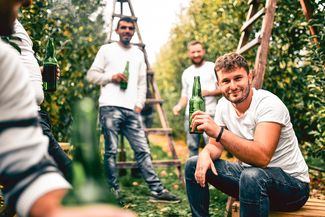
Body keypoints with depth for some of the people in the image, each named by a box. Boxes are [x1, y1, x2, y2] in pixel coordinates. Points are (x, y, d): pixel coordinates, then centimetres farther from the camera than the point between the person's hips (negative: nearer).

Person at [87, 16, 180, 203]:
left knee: (143, 150, 0)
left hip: (132, 110, 3)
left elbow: (142, 83, 19)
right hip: (110, 107, -3)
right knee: (111, 150, -3)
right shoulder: (106, 50, 11)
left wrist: (139, 104, 6)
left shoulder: (139, 54, 22)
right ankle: (113, 190, 8)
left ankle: (157, 190, 0)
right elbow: (92, 75, 7)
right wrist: (111, 77, -9)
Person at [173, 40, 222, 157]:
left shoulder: (213, 67, 4)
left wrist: (208, 92, -18)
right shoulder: (186, 73, 20)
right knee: (192, 147, 7)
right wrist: (179, 106, 2)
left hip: (208, 113, -5)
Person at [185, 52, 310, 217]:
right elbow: (216, 145, 6)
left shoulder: (268, 104, -23)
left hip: (291, 183, -6)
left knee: (252, 176, -39)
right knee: (194, 165, -2)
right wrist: (205, 153, -18)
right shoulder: (224, 104, -1)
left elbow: (262, 157, -35)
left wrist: (218, 132, -43)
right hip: (249, 173, 7)